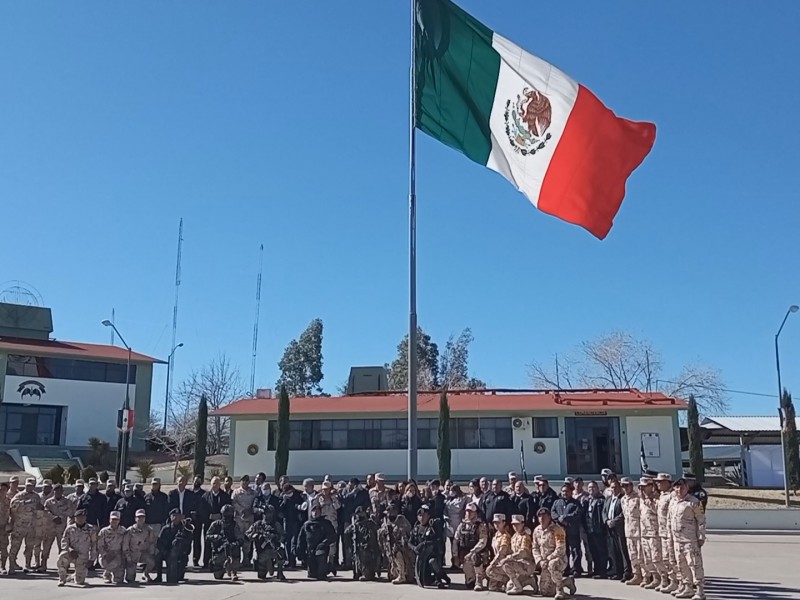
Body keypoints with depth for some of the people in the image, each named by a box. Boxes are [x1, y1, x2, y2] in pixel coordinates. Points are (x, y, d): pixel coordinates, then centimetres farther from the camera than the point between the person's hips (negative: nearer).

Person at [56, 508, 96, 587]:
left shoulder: (91, 529, 2)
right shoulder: (70, 528, 4)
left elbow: (94, 544, 5)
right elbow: (64, 541, 0)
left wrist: (92, 559, 1)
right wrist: (69, 549, -20)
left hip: (83, 557, 0)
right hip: (71, 554, 0)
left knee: (80, 581, -5)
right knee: (62, 556, -36)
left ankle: (76, 576, 35)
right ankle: (62, 579, -15)